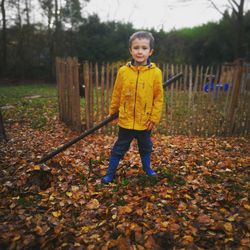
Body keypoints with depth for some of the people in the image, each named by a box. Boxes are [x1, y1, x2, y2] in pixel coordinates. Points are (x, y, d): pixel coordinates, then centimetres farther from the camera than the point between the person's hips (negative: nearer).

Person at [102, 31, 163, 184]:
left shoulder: (155, 72, -8)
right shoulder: (123, 71, -6)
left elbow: (158, 98, -4)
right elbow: (116, 94, 3)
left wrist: (155, 118, -5)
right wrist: (113, 111, 11)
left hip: (145, 121, 1)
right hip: (126, 120, 0)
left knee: (146, 148, 21)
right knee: (119, 148, 12)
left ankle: (147, 169, 45)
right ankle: (110, 173, 29)